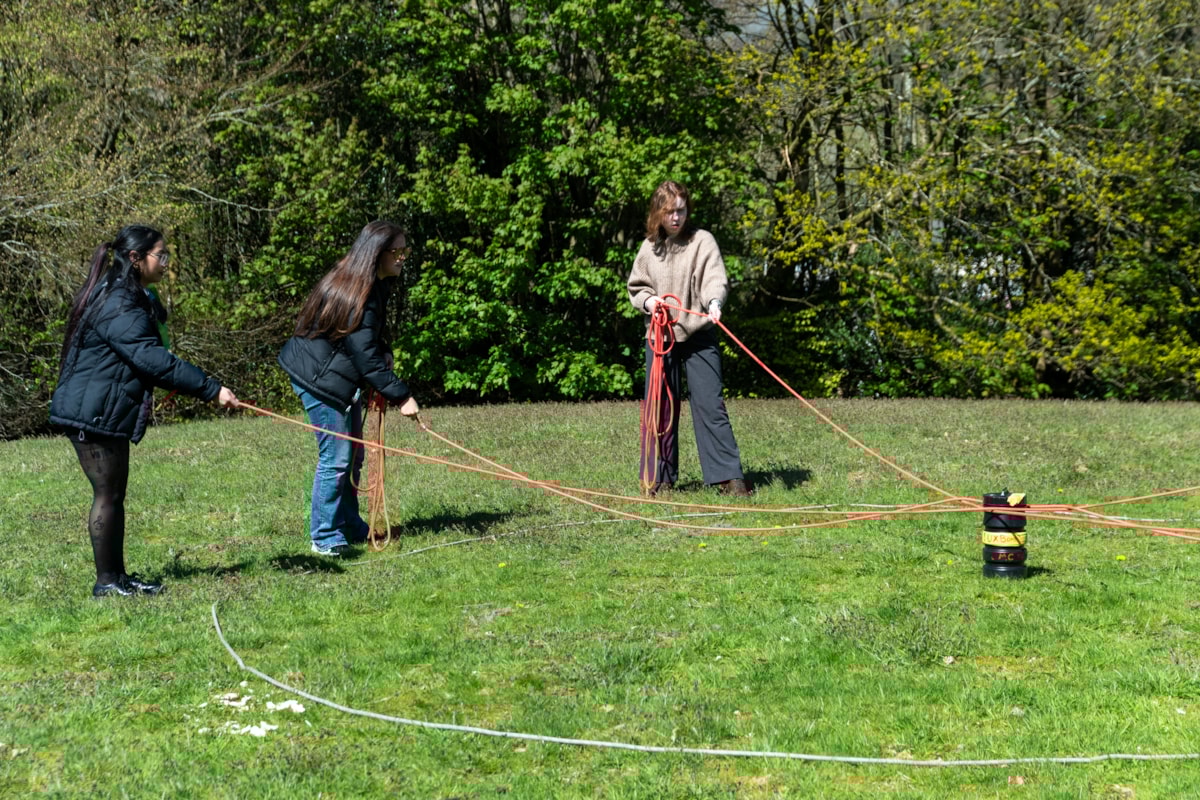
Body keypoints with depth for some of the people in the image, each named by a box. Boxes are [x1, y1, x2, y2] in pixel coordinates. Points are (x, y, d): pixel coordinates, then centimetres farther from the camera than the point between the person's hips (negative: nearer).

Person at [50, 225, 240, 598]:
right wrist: (211, 389, -30)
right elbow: (152, 358, -29)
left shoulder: (126, 298, 15)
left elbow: (146, 357, 21)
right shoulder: (118, 306, -20)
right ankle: (107, 581, 6)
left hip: (106, 413, 10)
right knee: (107, 494, -3)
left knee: (113, 494, 13)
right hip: (93, 414, -10)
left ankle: (117, 575, 21)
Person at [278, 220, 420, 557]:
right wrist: (400, 395, -25)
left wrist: (384, 354, -4)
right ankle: (325, 537, 3)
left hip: (342, 378, 10)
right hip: (321, 381, -10)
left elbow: (371, 343, 17)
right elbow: (365, 355, -26)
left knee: (352, 455, 15)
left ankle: (350, 527, 26)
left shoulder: (375, 287, 6)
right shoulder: (356, 295, -24)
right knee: (336, 457, -6)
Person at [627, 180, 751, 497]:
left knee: (710, 404, -7)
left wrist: (714, 301, -35)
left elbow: (715, 278, -15)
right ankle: (659, 477, 18)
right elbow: (635, 288, 17)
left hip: (698, 337, -3)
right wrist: (648, 300, -5)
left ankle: (728, 476, -4)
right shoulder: (649, 247, 9)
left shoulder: (702, 241, -2)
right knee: (659, 408, 8)